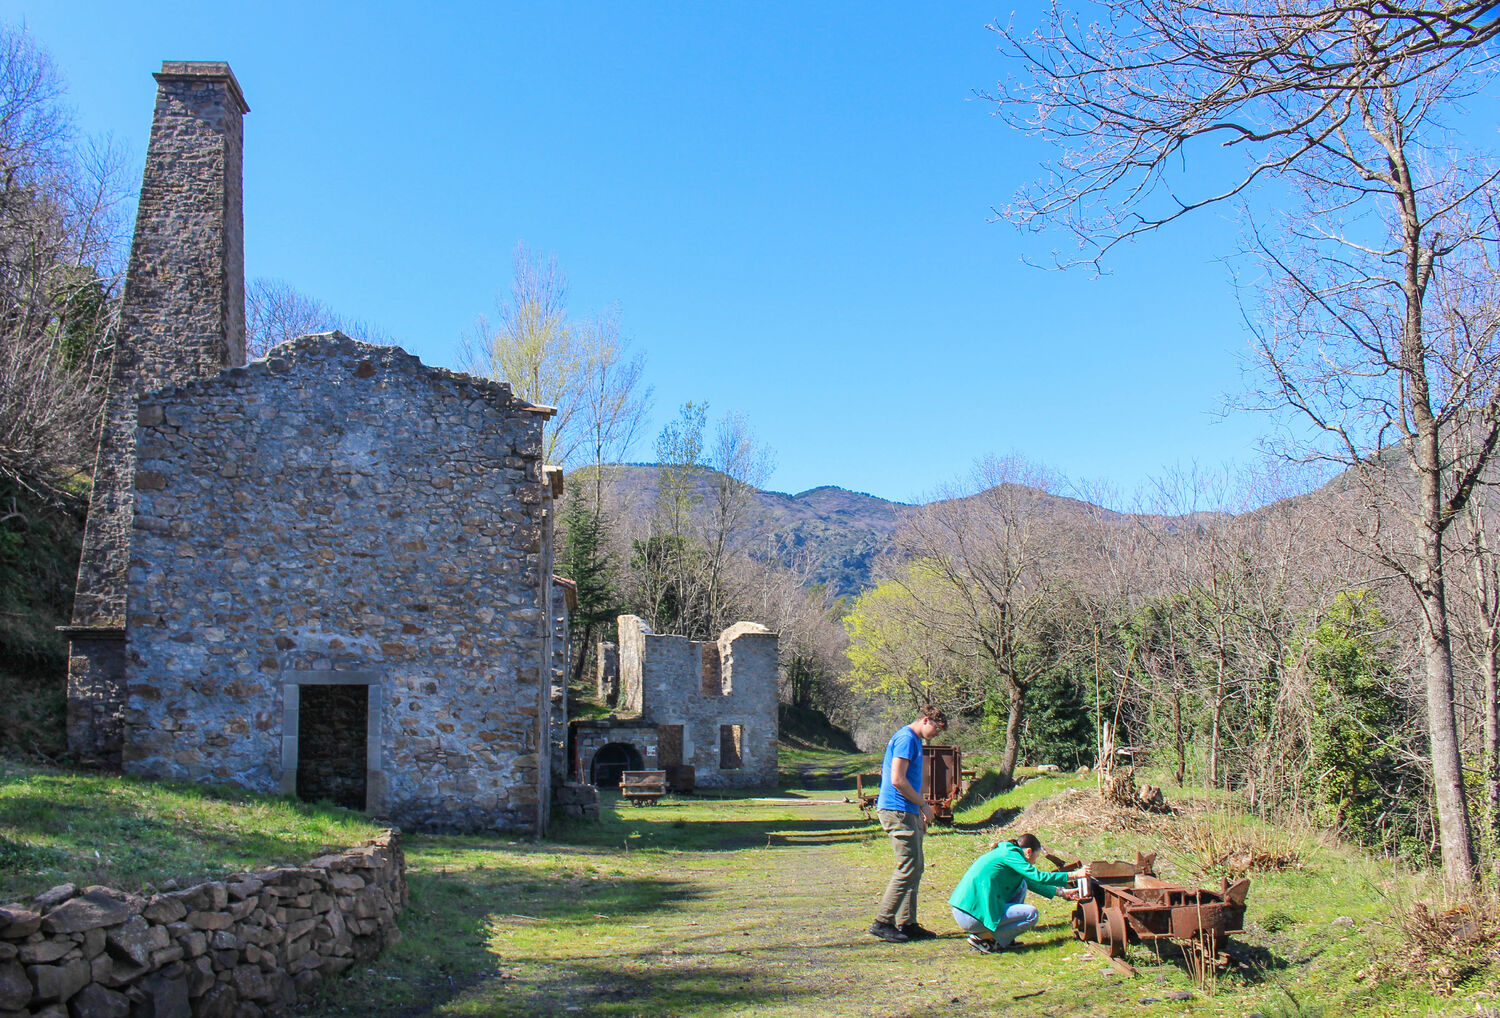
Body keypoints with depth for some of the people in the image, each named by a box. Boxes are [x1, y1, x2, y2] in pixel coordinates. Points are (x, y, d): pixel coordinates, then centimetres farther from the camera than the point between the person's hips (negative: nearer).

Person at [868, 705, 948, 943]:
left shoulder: (914, 740, 19)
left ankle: (907, 923, 16)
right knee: (908, 869, -10)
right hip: (897, 811, -11)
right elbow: (898, 780, -20)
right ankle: (882, 922, -5)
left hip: (907, 813, 11)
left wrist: (919, 814, 22)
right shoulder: (906, 739, -13)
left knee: (916, 868, 12)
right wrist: (924, 805, -11)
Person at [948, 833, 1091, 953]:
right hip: (973, 915, -10)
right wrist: (1074, 875, -7)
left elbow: (1032, 883, 32)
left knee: (1022, 884, 17)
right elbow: (1038, 877, -15)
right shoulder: (1010, 854, -7)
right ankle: (982, 937, -5)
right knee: (1032, 914, -8)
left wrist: (1062, 893, 34)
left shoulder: (1003, 852, 21)